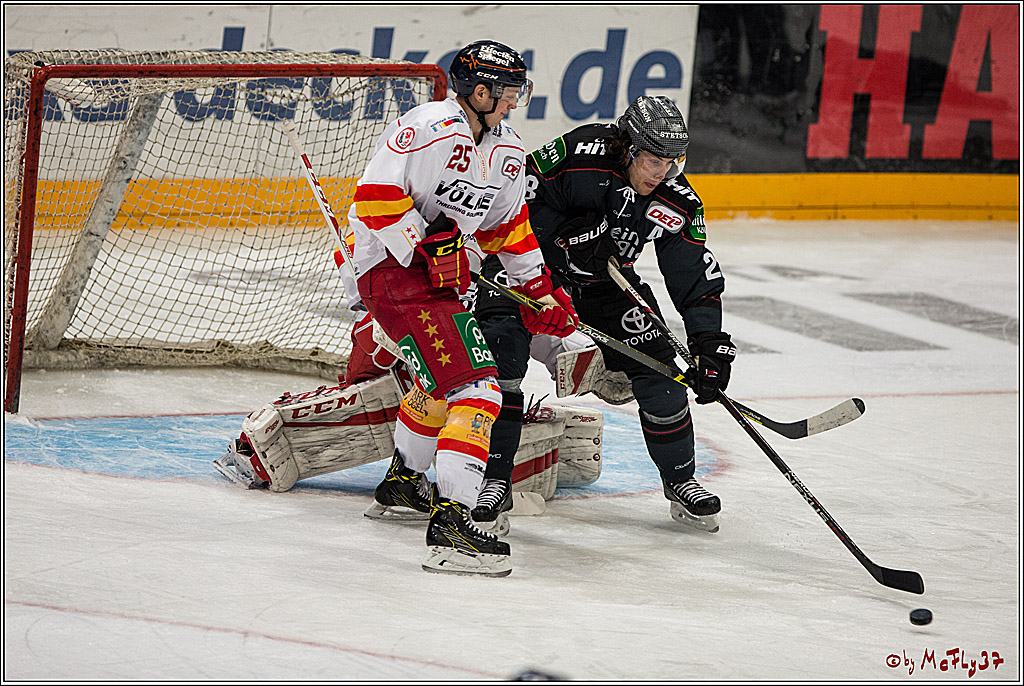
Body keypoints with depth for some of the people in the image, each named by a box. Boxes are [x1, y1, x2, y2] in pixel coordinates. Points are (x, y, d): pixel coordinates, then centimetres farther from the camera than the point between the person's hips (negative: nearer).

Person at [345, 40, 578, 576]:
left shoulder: (506, 153, 9)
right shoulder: (429, 130, -20)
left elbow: (508, 225, 21)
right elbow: (375, 196, -23)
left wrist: (541, 290, 18)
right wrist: (426, 247, -25)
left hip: (439, 269, 11)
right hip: (390, 265, -11)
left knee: (442, 377, 31)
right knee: (473, 385, -21)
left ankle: (404, 479, 54)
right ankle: (450, 521, -30)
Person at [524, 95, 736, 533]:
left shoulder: (676, 204, -16)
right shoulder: (579, 155, -29)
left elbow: (697, 280, -12)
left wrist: (709, 342, -23)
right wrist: (566, 233, -32)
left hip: (607, 278, 3)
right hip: (537, 262, -3)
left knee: (656, 364, -9)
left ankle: (680, 480, 5)